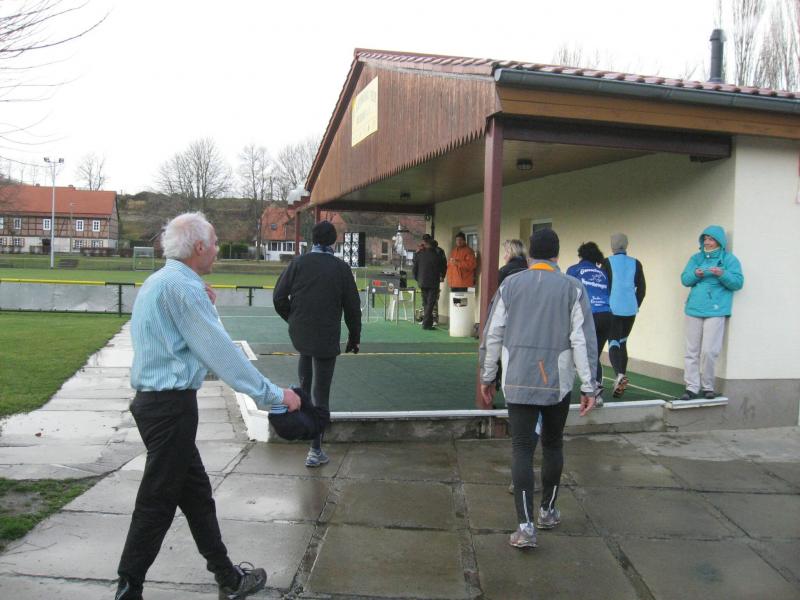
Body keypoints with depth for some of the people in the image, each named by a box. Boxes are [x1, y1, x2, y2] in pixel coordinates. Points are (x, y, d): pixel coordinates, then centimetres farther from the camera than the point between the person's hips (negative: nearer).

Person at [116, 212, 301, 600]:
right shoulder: (182, 286, -17)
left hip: (156, 401, 10)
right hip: (171, 405, -10)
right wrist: (273, 395, -14)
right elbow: (221, 351, -19)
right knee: (157, 503, 0)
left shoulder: (157, 282, 14)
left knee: (196, 493, 17)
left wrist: (204, 305, 11)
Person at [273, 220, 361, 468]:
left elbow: (278, 296, -3)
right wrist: (354, 337, 9)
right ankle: (316, 451, 6)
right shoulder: (341, 268, -7)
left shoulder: (298, 262, -4)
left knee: (306, 353, 39)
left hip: (299, 334, 3)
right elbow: (352, 306, -3)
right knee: (321, 394, 2)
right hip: (327, 338, -2)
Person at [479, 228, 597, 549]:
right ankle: (548, 510, 33)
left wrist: (487, 377, 13)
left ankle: (525, 526, -3)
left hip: (519, 381, 0)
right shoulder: (573, 288, -1)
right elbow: (583, 340, -4)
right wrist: (588, 386, -1)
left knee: (522, 448, 3)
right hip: (558, 381, 0)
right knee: (553, 444, 18)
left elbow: (492, 335, 4)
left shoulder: (510, 285, 3)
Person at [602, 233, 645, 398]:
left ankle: (619, 374, -28)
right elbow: (642, 288, 6)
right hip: (630, 310, 4)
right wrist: (636, 306, 14)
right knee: (623, 342, 16)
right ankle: (620, 384, 16)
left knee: (613, 343, -1)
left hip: (613, 309, -4)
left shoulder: (607, 262, -4)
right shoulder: (635, 263, 7)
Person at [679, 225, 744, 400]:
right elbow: (684, 279, 8)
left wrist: (722, 275, -21)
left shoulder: (729, 259, 3)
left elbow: (738, 282, -4)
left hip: (716, 311, -4)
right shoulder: (696, 258, 14)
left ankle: (708, 387, 9)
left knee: (709, 351, -7)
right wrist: (695, 274, -13)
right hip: (694, 309, 4)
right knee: (692, 351, 3)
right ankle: (692, 387, 8)